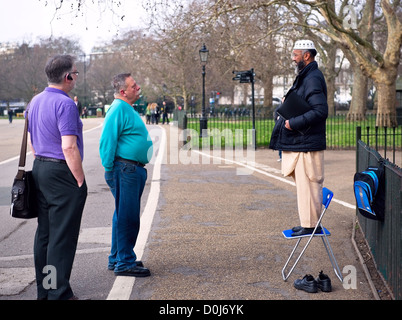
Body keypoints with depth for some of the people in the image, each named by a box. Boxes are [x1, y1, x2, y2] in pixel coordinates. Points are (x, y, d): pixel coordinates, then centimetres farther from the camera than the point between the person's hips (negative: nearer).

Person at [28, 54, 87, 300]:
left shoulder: (35, 102, 12)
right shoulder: (65, 104, -17)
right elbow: (69, 147, -22)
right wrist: (81, 180, -15)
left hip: (40, 169, 9)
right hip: (63, 173, -9)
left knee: (44, 232, 14)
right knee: (63, 236, -4)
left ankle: (43, 289, 22)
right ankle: (58, 293, 1)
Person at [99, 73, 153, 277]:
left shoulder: (127, 109, 18)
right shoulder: (118, 109, -15)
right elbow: (107, 141, -19)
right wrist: (109, 170, -16)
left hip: (134, 170, 11)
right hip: (125, 170, -11)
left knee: (124, 216, 16)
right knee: (127, 218, -6)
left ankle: (117, 259, 26)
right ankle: (124, 263, 1)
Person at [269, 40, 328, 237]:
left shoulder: (313, 79, -16)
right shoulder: (305, 77, 17)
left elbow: (320, 111, -25)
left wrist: (293, 123, -22)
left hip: (307, 144, -11)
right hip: (299, 142, 11)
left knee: (308, 184, -4)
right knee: (303, 184, 15)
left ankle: (311, 225, 3)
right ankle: (307, 223, 24)